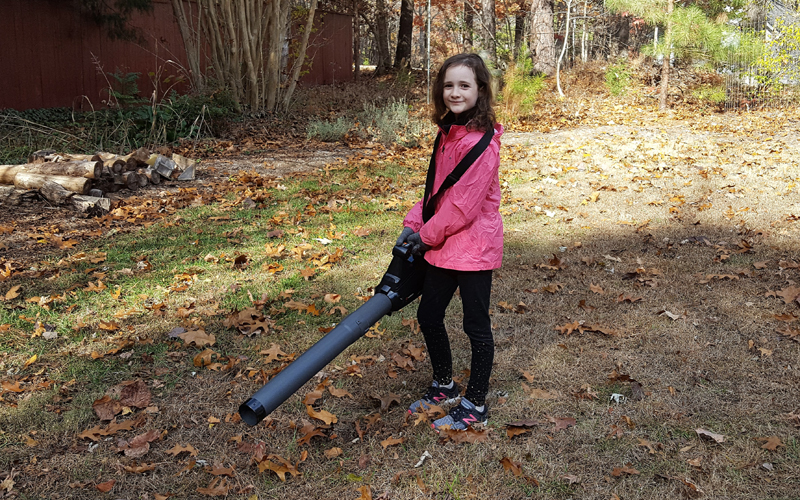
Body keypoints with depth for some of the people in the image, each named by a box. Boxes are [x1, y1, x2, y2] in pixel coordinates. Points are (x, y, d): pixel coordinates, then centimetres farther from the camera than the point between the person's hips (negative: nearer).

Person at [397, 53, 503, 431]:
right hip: (443, 244, 9)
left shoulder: (479, 141, -21)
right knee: (428, 315, 17)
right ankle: (444, 386, 37)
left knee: (476, 325, 5)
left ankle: (475, 406, 21)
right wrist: (414, 223, 4)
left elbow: (464, 205, -22)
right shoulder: (448, 133, 8)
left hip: (474, 246, -9)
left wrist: (428, 234, -10)